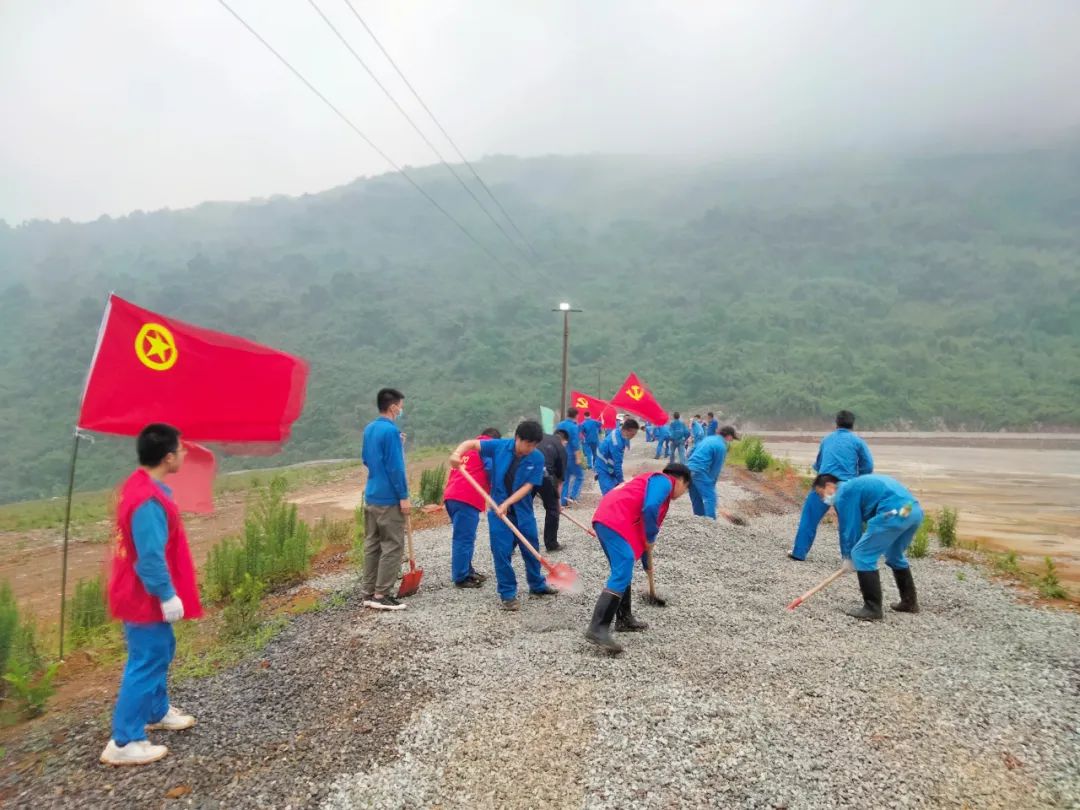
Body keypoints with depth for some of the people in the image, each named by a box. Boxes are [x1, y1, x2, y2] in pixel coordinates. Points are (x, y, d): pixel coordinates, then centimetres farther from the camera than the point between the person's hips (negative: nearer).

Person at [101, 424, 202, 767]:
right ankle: (123, 743, 14)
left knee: (161, 651, 24)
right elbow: (150, 559, -27)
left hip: (140, 595, 10)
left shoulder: (139, 485, 3)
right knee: (146, 665, 2)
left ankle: (157, 712, 41)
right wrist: (168, 597, -18)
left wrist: (166, 594, 20)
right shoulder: (149, 501, -29)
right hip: (146, 598, -10)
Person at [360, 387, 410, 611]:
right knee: (392, 546, -1)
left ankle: (368, 592, 17)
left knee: (372, 544, 12)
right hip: (388, 498, -9)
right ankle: (381, 595, 2)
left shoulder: (369, 429, 10)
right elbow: (395, 467, -19)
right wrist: (404, 497, -14)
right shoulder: (391, 430, -16)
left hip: (371, 496, 9)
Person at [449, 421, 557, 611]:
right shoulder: (500, 446, -12)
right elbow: (471, 443, -7)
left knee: (531, 550, 15)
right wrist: (457, 453, -28)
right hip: (498, 509, -1)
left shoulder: (537, 458, -12)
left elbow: (528, 486, -14)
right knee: (502, 552, -2)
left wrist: (506, 504, -23)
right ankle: (508, 594, 13)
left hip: (523, 511, 1)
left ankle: (537, 585, 37)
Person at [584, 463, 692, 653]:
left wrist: (647, 561, 39)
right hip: (616, 521, -10)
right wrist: (650, 539, -1)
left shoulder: (657, 484, 32)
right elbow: (649, 509, -16)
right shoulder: (664, 481, 3)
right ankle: (598, 629, -19)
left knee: (623, 572, 21)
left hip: (606, 519, 10)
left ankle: (624, 619, 31)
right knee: (621, 575, -14)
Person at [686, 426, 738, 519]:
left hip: (689, 469, 9)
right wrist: (711, 484, 3)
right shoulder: (721, 446, -5)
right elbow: (716, 467, -4)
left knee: (697, 499, 16)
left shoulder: (709, 438, 21)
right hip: (700, 471, -9)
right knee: (710, 498, -7)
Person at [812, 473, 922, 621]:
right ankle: (910, 602, 39)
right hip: (914, 510, 10)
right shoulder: (855, 485, 30)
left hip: (895, 512, -10)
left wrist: (848, 557, 16)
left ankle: (873, 609, 2)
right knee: (894, 555, 30)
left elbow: (849, 528, 3)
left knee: (861, 555, 0)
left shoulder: (843, 493, 3)